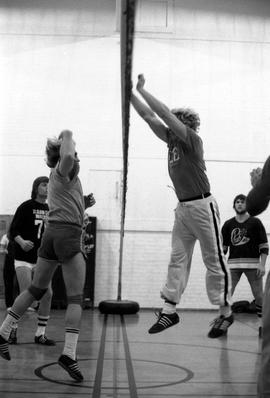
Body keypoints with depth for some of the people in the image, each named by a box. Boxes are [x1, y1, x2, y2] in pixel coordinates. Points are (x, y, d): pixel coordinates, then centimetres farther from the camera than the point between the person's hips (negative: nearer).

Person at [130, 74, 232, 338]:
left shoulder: (192, 140, -10)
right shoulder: (172, 140, 10)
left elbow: (163, 113, -18)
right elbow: (149, 116, 9)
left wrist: (141, 89, -13)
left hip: (202, 206, -8)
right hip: (183, 207, 8)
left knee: (215, 261, -1)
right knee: (178, 259, 4)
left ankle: (225, 313, 7)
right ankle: (169, 310, 5)